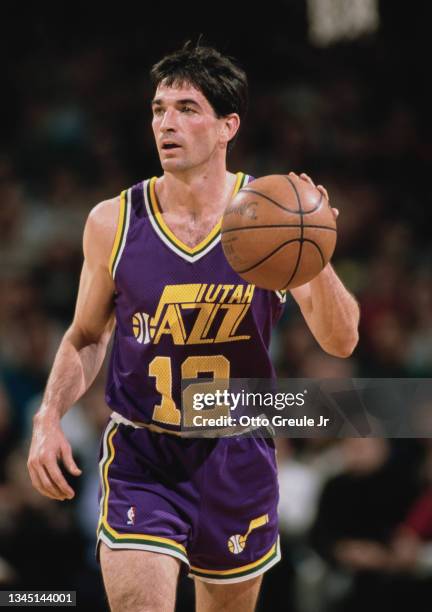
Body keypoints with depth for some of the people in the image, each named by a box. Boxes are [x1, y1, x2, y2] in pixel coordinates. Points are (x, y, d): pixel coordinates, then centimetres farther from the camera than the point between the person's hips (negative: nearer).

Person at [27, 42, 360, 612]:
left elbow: (341, 341, -12)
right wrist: (48, 418, -3)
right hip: (140, 460, -1)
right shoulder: (112, 223, -4)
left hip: (236, 460, 1)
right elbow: (86, 336, 11)